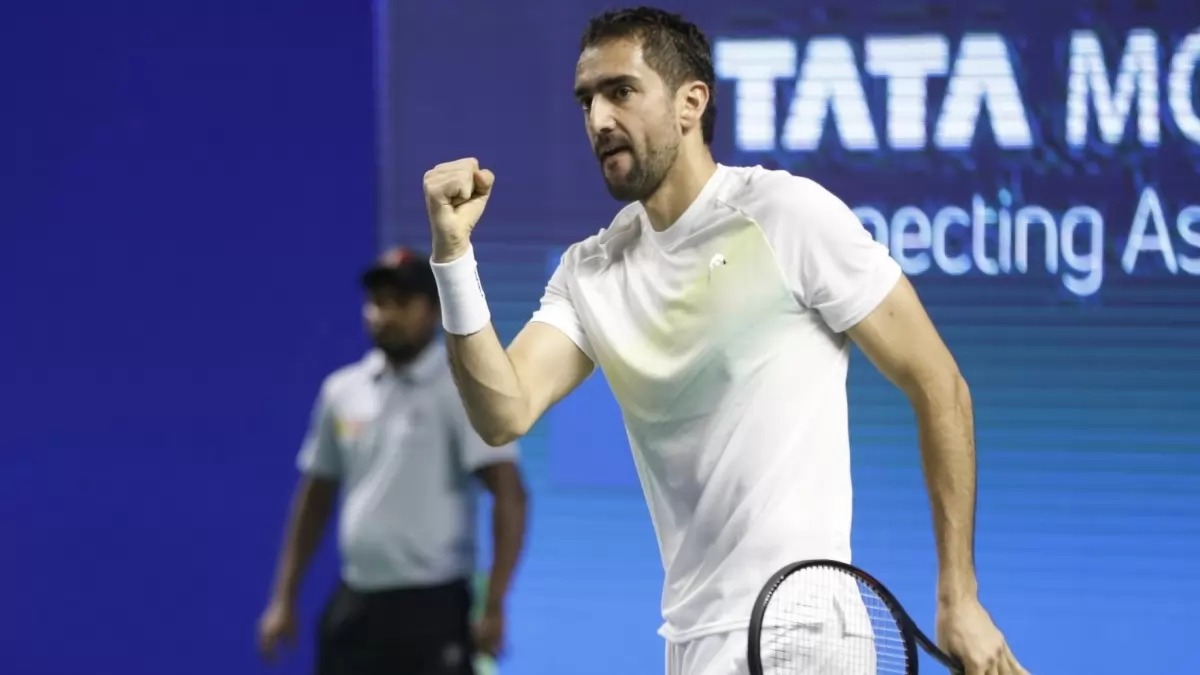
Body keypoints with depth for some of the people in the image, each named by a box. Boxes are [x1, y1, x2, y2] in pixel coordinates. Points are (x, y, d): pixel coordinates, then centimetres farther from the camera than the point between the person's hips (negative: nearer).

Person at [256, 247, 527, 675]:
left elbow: (509, 495, -16)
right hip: (355, 607, 6)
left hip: (432, 607, -6)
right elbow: (315, 498, 18)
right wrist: (284, 600, 14)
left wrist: (494, 606, -22)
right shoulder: (342, 391, 10)